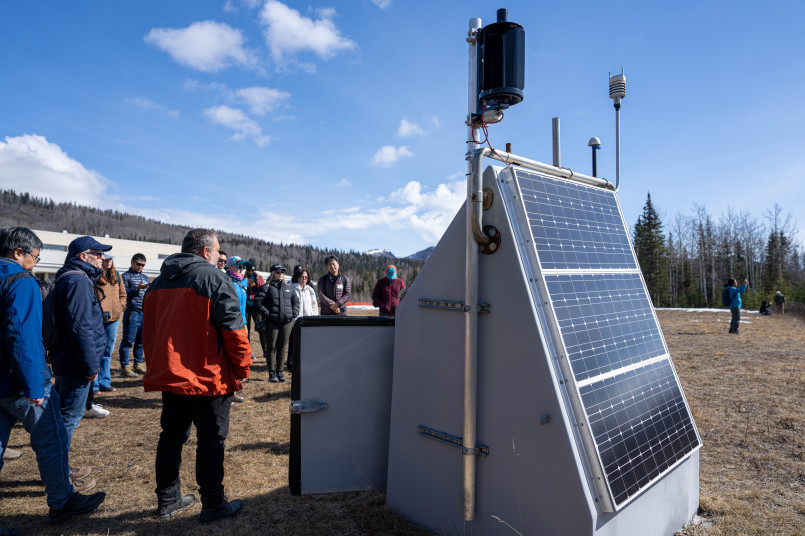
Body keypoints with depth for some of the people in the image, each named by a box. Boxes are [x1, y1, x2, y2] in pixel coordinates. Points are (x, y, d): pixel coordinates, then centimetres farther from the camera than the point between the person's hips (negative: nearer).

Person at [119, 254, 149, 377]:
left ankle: (138, 365, 20)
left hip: (145, 313, 6)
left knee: (141, 341, 10)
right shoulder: (126, 276, 1)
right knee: (128, 341, -3)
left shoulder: (145, 277, 20)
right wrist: (137, 288, -20)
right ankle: (124, 367, 3)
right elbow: (123, 293, -11)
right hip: (132, 312, -6)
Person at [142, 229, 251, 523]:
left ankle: (167, 501, 31)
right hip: (208, 377, -7)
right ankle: (213, 505, 17)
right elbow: (233, 328, -18)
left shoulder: (160, 281, 10)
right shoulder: (214, 278, -14)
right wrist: (242, 368, -8)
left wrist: (157, 367, 22)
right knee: (211, 440, 5)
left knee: (171, 437, 19)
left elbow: (148, 329, 15)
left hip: (169, 375, 7)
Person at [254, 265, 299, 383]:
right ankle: (272, 373, 9)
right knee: (271, 347, 1)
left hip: (287, 322, 4)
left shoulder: (289, 288, 17)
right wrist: (267, 314, -13)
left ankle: (280, 371, 17)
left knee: (283, 347, 8)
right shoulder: (265, 288, 2)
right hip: (272, 322, -4)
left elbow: (296, 301, 23)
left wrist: (294, 313, 8)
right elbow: (258, 302, -5)